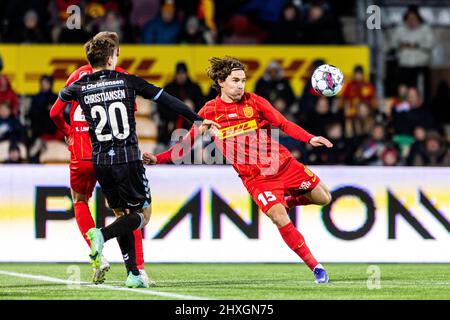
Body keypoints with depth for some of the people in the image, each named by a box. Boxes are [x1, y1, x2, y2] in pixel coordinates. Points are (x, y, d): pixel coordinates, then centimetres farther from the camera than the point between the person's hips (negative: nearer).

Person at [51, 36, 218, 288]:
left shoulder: (80, 88, 3)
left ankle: (133, 274, 9)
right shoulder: (128, 81, -3)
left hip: (100, 162, 4)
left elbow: (62, 96, 28)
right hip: (128, 159, -4)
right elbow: (166, 99, -1)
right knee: (143, 214, 8)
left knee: (122, 215, 17)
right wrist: (196, 119, 6)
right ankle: (102, 234, -19)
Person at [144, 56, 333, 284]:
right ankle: (315, 267, -10)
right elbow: (188, 143, 5)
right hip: (255, 178, -2)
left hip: (284, 165, 2)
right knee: (280, 218, -20)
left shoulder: (254, 102, -2)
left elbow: (284, 125, 3)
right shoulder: (209, 112, -2)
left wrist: (310, 139, -12)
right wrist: (158, 159, -4)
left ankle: (289, 201, 30)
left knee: (323, 198, 1)